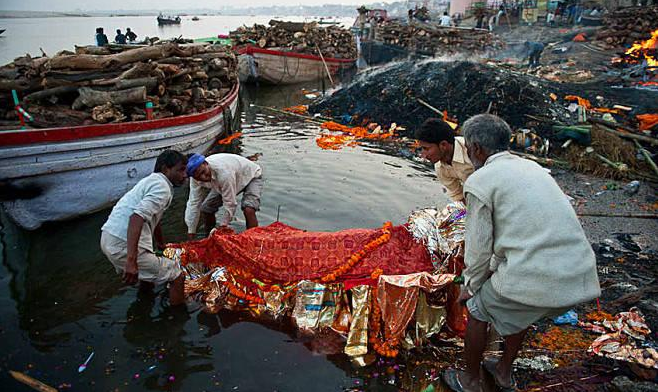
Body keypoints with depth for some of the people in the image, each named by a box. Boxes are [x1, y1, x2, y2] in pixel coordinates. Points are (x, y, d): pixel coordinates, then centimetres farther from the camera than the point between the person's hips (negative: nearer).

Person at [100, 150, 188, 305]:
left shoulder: (152, 180, 20)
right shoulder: (162, 187, -12)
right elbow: (137, 217, -28)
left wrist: (161, 244, 50)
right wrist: (131, 261, -34)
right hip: (123, 245, -10)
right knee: (177, 277, -4)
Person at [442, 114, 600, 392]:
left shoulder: (479, 182, -5)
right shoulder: (532, 167, 17)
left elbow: (479, 248, -2)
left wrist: (470, 286, 16)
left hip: (535, 280, -7)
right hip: (581, 278, 7)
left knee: (478, 311, 20)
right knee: (519, 312, 34)